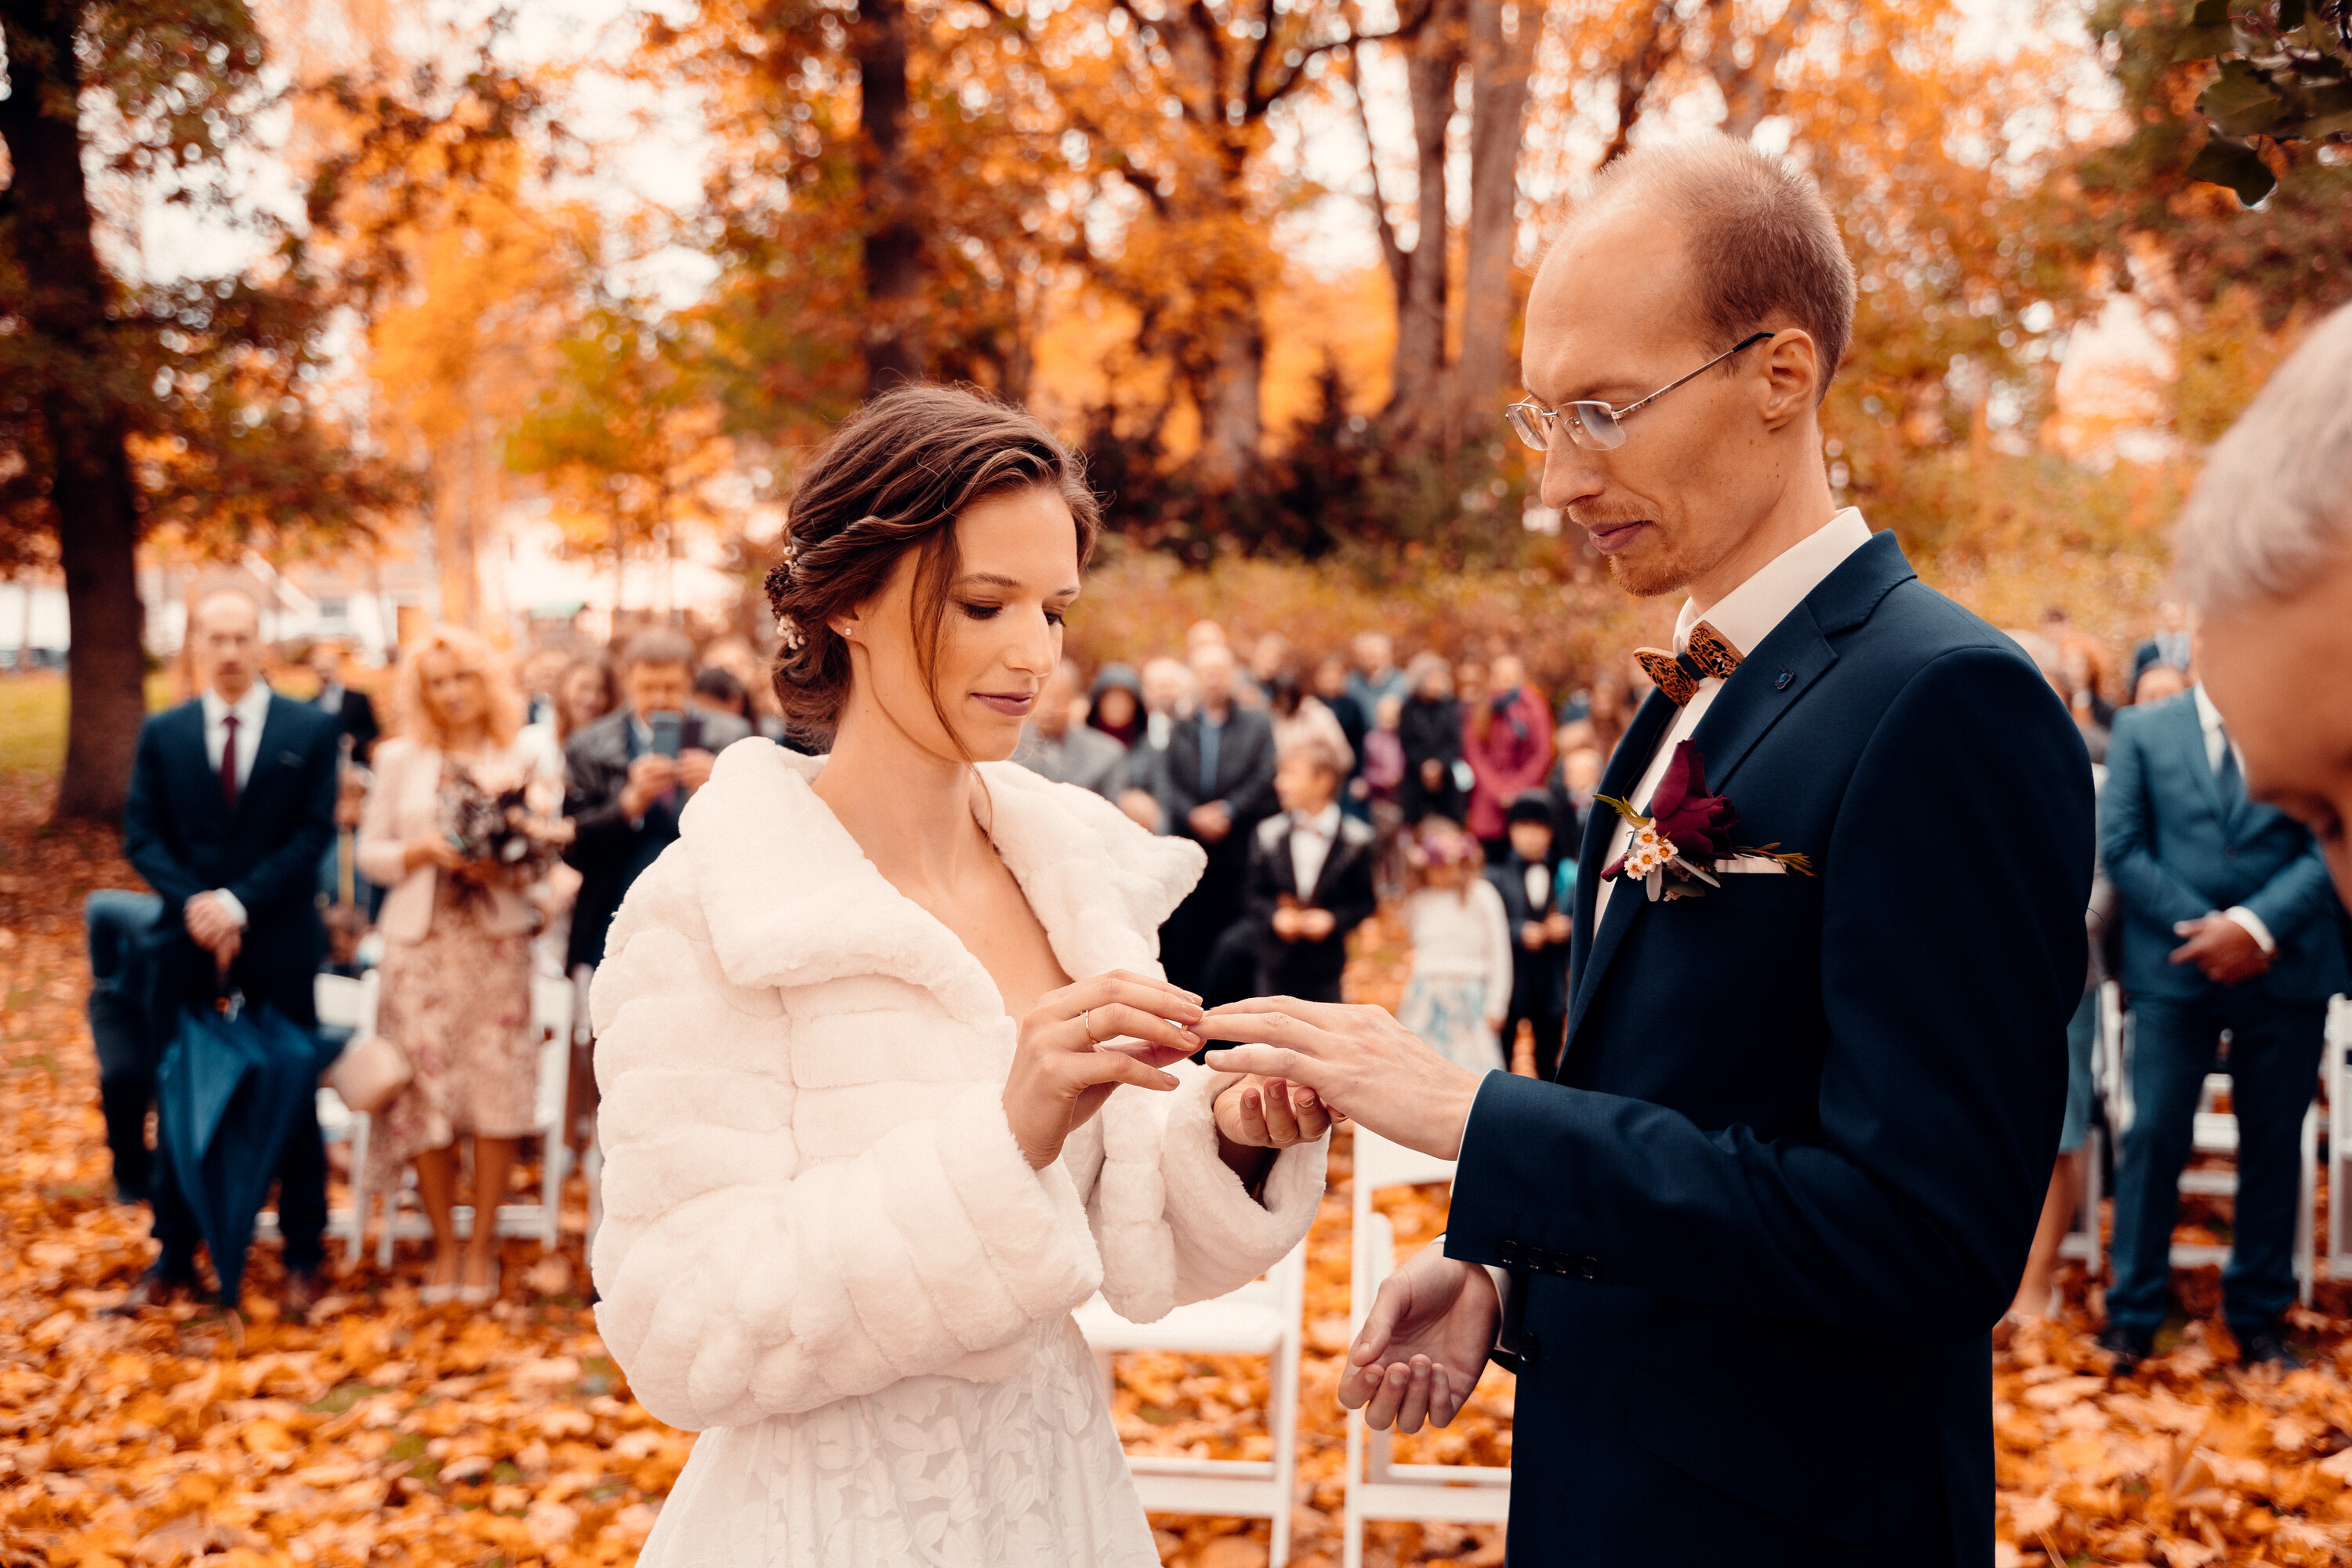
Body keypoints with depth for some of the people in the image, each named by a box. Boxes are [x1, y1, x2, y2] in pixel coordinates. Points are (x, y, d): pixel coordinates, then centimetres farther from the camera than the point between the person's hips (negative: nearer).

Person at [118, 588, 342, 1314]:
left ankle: (304, 1256, 16)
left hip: (280, 946, -2)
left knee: (292, 1103, 5)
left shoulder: (312, 730, 0)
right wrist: (195, 902, -14)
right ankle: (173, 1257, 19)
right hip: (186, 946, 2)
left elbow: (314, 833, -6)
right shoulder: (162, 734, 7)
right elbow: (141, 835, 2)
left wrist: (240, 901, -15)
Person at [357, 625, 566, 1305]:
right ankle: (444, 1246, 13)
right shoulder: (400, 759, 8)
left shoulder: (524, 761, 6)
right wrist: (421, 851, -10)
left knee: (496, 1092, -4)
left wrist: (505, 869, -15)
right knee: (424, 1094, -1)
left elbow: (545, 857, 5)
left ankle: (481, 1246, 8)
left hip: (496, 939, -1)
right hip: (419, 942, 1)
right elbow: (370, 852, 8)